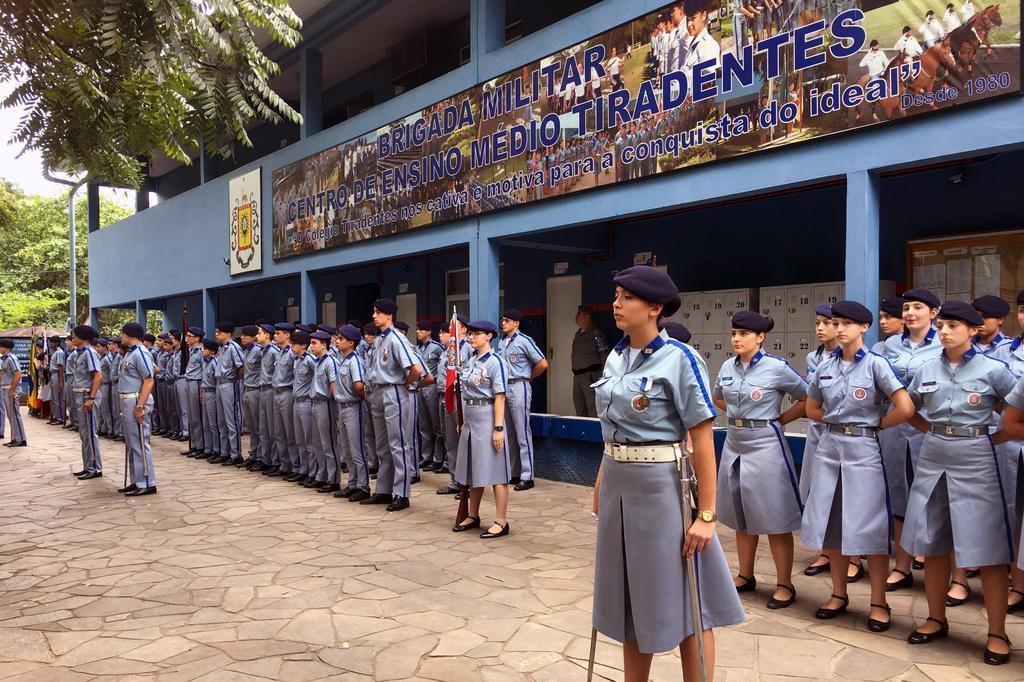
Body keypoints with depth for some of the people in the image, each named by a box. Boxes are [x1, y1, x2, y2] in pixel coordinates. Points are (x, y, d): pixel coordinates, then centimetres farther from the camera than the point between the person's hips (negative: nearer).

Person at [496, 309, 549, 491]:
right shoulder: (501, 342, 12)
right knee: (509, 433, 12)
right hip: (503, 388, 8)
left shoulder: (524, 341, -10)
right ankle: (514, 473, 21)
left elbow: (542, 364, -14)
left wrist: (528, 378, -2)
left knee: (523, 433, -5)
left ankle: (527, 476, -1)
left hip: (518, 388, -8)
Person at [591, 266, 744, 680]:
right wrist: (602, 482, 11)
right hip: (618, 485, 7)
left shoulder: (678, 359, -14)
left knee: (679, 600, 6)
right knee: (630, 598, 18)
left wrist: (706, 515, -17)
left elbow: (702, 440, -15)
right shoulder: (615, 357, 6)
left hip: (662, 486, -7)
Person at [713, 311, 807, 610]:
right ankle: (745, 576, 28)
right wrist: (738, 415, 9)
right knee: (740, 516, 14)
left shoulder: (777, 367, -11)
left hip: (765, 445, -6)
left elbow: (808, 398, -4)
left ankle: (785, 584, 13)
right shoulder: (728, 367, 5)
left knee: (774, 517, 1)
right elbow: (717, 398, 23)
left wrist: (779, 419, -6)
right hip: (734, 445, 6)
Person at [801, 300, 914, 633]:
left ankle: (878, 603, 15)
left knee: (869, 527, 1)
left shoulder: (876, 364, -8)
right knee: (831, 523, 10)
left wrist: (874, 425, -3)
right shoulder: (825, 366, 6)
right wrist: (838, 421, 5)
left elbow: (905, 408, -15)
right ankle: (839, 594, 25)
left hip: (863, 450, -5)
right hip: (828, 448, 5)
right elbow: (812, 409, 17)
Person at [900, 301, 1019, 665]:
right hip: (932, 459, 4)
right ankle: (936, 619, 25)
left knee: (987, 549, 1)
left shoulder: (993, 370, -6)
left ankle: (997, 633, 12)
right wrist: (932, 430, 7)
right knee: (932, 544, 10)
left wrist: (997, 437, -3)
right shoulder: (927, 370, 5)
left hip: (974, 461, -4)